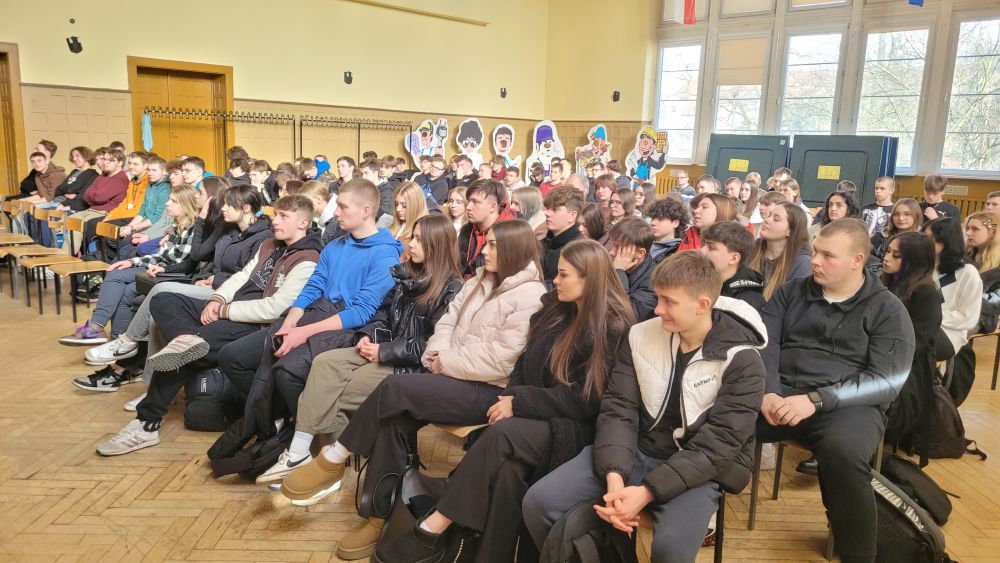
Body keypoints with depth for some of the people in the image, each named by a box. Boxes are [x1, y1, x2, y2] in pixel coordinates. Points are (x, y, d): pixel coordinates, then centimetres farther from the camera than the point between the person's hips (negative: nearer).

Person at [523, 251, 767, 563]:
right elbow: (618, 409, -4)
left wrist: (647, 491, -27)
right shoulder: (640, 336, -1)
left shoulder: (741, 361, -13)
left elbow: (716, 447, -17)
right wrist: (614, 476, -21)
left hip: (698, 470, -3)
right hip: (635, 452, 4)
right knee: (538, 502, -13)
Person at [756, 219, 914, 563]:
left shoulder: (887, 309, 3)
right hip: (781, 394, 3)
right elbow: (765, 344, 3)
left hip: (848, 405, -3)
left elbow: (886, 381, -8)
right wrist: (768, 393, -16)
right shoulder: (791, 292, 14)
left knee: (843, 452, -38)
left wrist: (815, 400, -19)